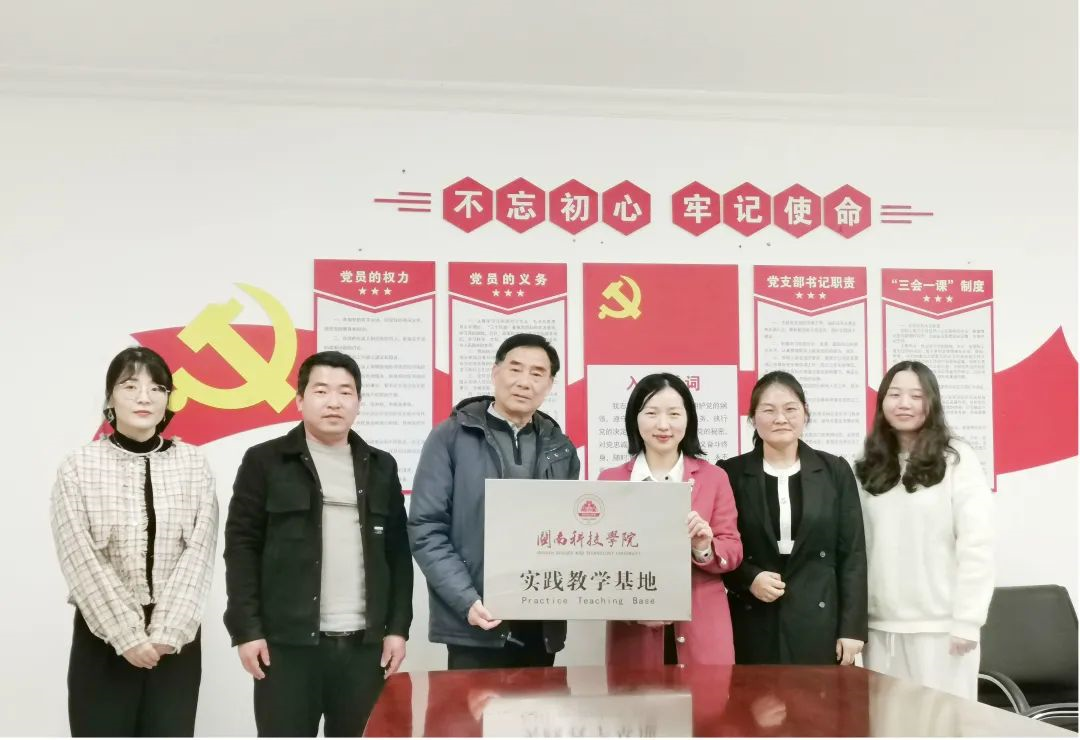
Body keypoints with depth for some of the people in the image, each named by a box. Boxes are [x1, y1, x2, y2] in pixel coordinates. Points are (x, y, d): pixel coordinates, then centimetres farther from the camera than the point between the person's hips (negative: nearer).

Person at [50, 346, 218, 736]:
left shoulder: (193, 464, 3)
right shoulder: (79, 466, -2)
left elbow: (200, 552, -3)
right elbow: (80, 560, -7)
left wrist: (168, 631, -12)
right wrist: (126, 635, -13)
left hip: (176, 639, 1)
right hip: (103, 637, -1)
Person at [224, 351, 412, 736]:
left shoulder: (380, 467, 11)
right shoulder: (265, 461, 1)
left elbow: (398, 552, 12)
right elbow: (242, 547, -2)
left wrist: (398, 627, 5)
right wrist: (246, 629, -8)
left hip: (365, 644, 3)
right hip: (287, 642, -3)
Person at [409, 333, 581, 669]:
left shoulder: (561, 449, 11)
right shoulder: (451, 437, -1)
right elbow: (425, 529, -6)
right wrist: (467, 601, -16)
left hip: (543, 625, 4)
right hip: (475, 626, -4)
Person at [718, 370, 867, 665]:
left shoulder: (835, 471, 6)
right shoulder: (730, 473, 3)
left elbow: (852, 554, 4)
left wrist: (852, 628, -2)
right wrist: (749, 578, -13)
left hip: (819, 626, 1)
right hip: (753, 628, 0)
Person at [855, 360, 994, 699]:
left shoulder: (957, 460, -4)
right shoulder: (870, 466, 9)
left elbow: (976, 545, -8)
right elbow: (858, 546, 7)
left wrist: (967, 621, -11)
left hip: (939, 626, -4)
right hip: (881, 626, 4)